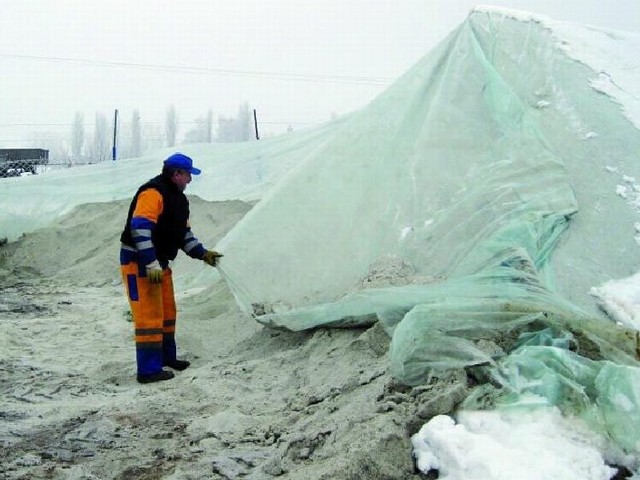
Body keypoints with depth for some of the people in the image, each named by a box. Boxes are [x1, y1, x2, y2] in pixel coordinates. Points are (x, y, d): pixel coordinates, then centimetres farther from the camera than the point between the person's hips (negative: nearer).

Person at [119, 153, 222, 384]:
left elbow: (184, 233, 22)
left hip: (159, 263, 10)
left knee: (167, 312, 19)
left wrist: (202, 253, 11)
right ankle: (148, 370, -2)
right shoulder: (153, 193, -19)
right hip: (139, 263, -10)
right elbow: (140, 228, -28)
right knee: (149, 316, -8)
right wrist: (150, 265, -30)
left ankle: (166, 357, 34)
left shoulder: (178, 199, 14)